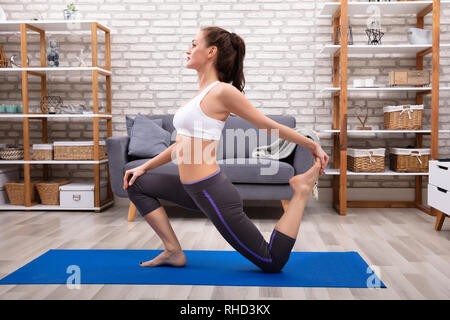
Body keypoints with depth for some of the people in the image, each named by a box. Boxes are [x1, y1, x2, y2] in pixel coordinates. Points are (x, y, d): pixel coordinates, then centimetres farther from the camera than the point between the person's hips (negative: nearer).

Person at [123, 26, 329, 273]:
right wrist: (144, 167, 19)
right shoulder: (202, 93, 12)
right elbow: (183, 142, 19)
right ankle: (174, 252, 11)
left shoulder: (222, 91, -15)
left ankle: (301, 190, 10)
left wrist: (313, 146, -3)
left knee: (273, 262, 0)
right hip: (194, 190, 9)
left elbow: (269, 125, -8)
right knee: (136, 184, 14)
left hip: (213, 193, -8)